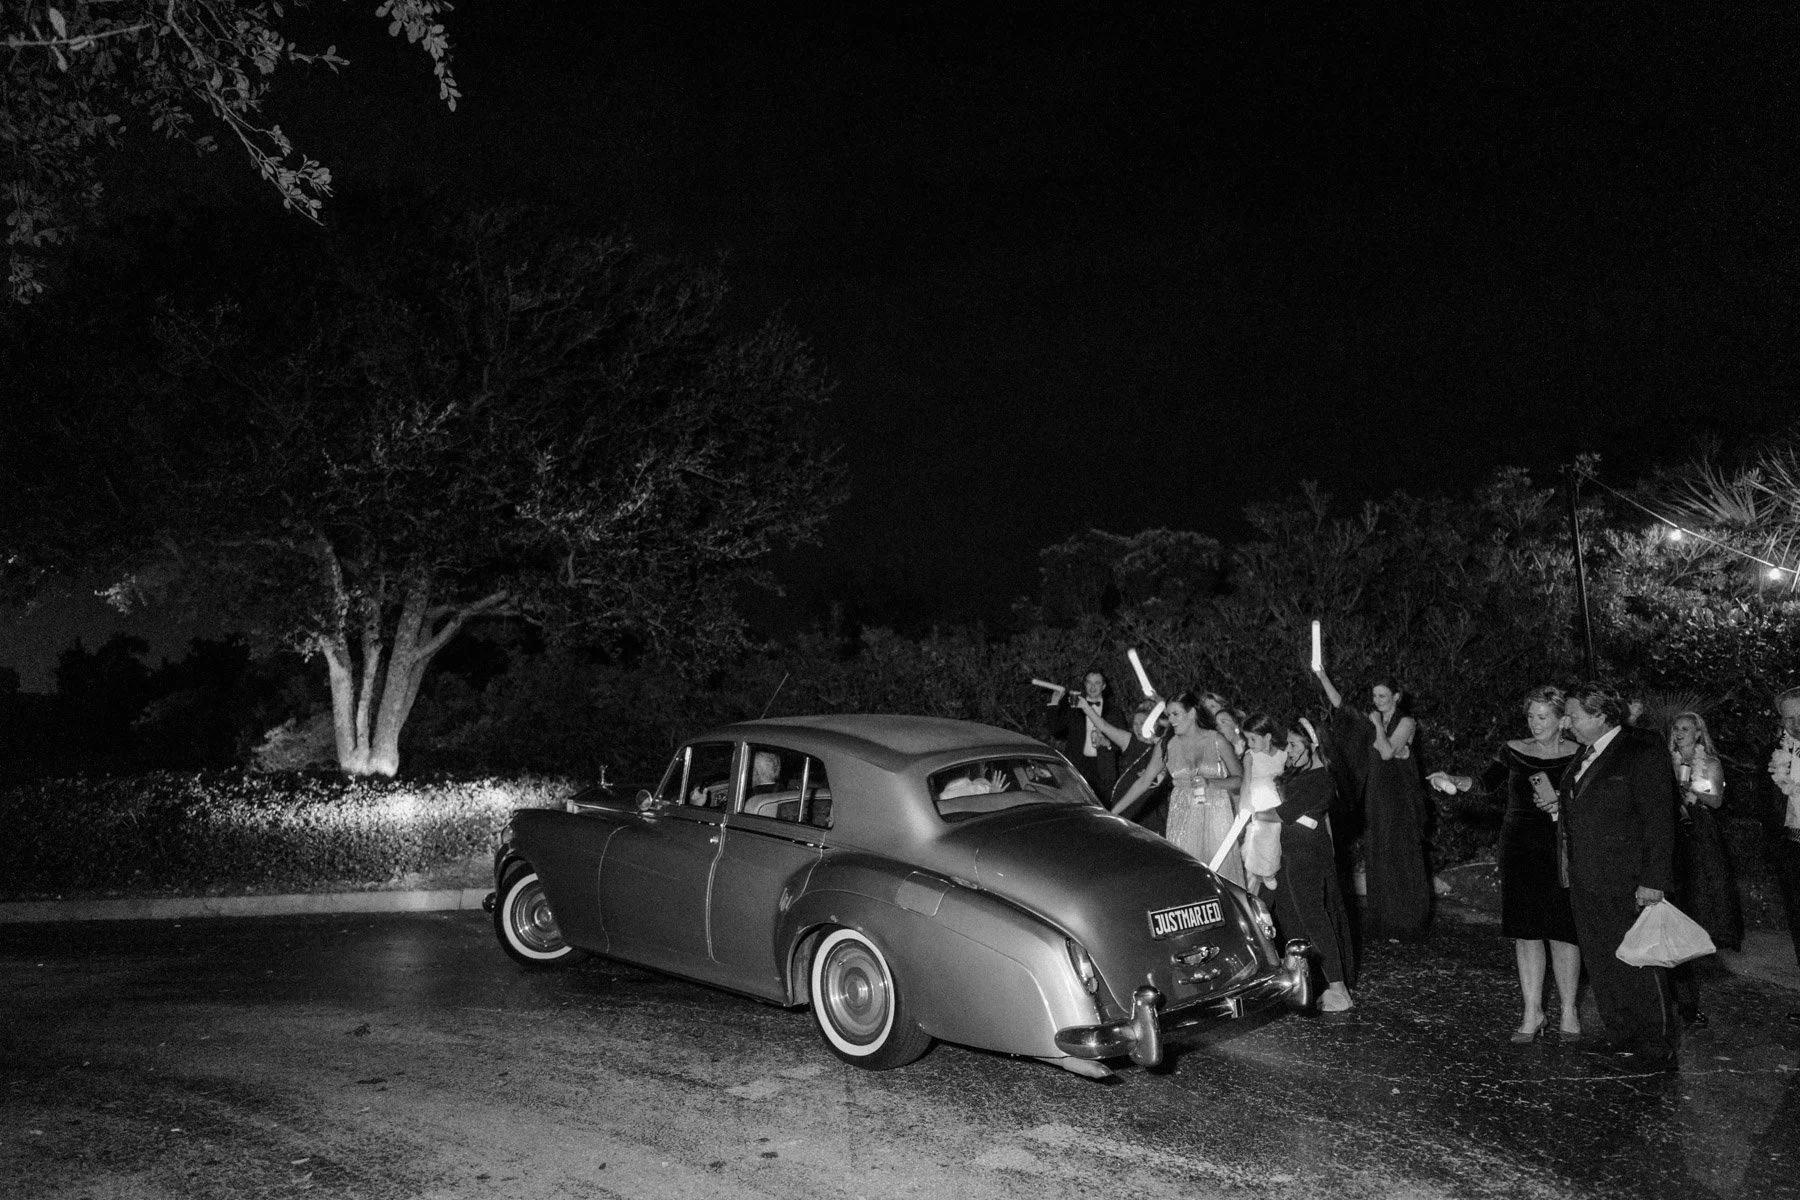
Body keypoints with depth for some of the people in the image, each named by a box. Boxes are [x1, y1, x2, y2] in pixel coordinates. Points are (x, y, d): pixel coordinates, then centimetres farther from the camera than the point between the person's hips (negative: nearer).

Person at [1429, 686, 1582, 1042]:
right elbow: (1487, 782, -5)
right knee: (1526, 931, 3)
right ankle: (1532, 1013, 12)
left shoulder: (1578, 755, -1)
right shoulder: (1514, 750, 5)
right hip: (1520, 847, 2)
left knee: (1563, 931, 1)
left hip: (1562, 849, -2)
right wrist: (1455, 781, -21)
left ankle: (1568, 1011, 17)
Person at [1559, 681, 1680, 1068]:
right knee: (1601, 962, 13)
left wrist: (1653, 880, -18)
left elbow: (1659, 820, -15)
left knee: (1640, 963, 1)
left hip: (1628, 884, -8)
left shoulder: (1643, 752, -12)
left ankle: (1657, 1046, 12)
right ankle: (1621, 1035, 24)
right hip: (1586, 882, 8)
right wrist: (1559, 806, 8)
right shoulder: (1585, 756, 14)